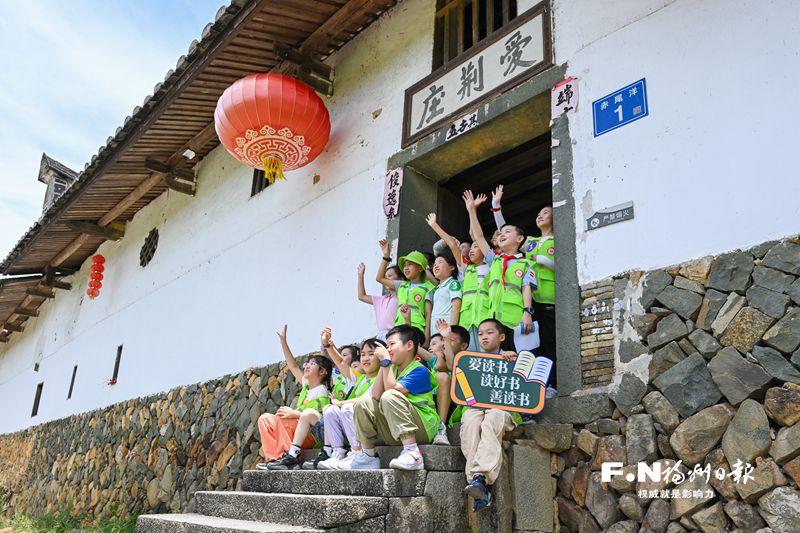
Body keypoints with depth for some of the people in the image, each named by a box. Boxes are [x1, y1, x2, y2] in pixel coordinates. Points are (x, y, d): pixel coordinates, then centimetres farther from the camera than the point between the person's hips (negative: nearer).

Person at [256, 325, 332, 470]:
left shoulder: (321, 393, -9)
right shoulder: (306, 385, 16)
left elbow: (318, 419, -20)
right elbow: (293, 367, 19)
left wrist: (294, 414, -22)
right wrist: (283, 342, 16)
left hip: (311, 435, -9)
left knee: (281, 418, -31)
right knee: (265, 418, -5)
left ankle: (290, 456, -33)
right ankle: (273, 458, -21)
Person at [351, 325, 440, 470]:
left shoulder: (419, 370, -10)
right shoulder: (392, 369, 11)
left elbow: (391, 389, -22)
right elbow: (376, 396, -1)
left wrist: (386, 360, -13)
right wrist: (383, 364, -1)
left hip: (422, 430, -7)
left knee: (390, 396, -29)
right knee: (363, 402, -1)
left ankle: (413, 454, -36)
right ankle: (367, 456, 2)